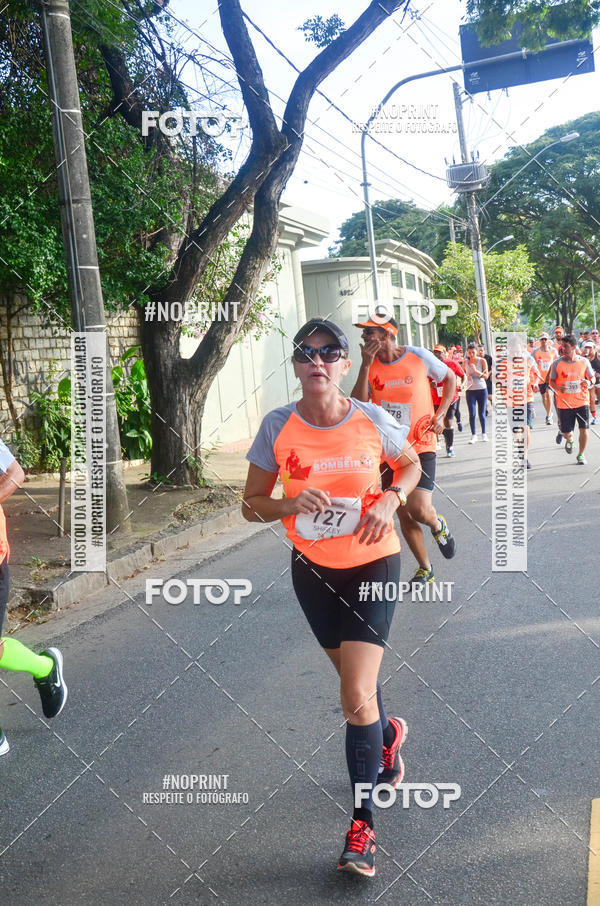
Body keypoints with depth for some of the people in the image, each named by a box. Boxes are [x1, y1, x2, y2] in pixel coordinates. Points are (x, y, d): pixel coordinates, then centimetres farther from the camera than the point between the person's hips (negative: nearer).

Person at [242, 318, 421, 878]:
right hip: (313, 569, 3)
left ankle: (362, 827, 6)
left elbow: (411, 465, 6)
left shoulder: (372, 421, -14)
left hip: (373, 565, -2)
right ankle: (388, 736, 56)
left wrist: (390, 498, -14)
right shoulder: (277, 427, -13)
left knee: (356, 697, -11)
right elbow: (251, 505, -6)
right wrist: (290, 504, -27)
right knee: (356, 679, 21)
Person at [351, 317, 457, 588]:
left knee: (418, 509, -18)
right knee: (404, 516, 9)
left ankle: (438, 525, 19)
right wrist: (366, 364, -19)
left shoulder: (419, 356, -8)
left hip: (420, 446, -4)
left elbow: (450, 378, 8)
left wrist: (441, 415, -2)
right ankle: (425, 570, 27)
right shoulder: (371, 365, 0)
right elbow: (359, 403, -13)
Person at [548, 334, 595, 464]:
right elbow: (551, 381, 5)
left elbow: (592, 377, 10)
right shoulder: (557, 363, -3)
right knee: (565, 432, 3)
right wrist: (558, 388, -16)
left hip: (582, 401, 0)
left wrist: (589, 382, -14)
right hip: (564, 403, 0)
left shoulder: (584, 362, 0)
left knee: (583, 429, -3)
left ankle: (581, 455, 16)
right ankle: (569, 440, 41)